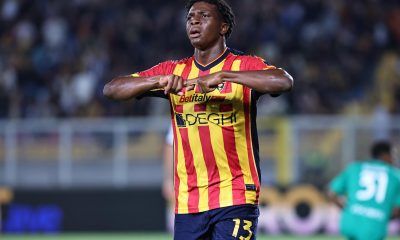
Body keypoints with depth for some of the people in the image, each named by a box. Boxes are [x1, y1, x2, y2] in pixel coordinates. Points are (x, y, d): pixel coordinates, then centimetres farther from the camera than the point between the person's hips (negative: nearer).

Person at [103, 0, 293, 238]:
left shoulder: (245, 66, 0)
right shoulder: (173, 71, 12)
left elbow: (285, 81, -21)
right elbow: (111, 89, 5)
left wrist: (223, 75, -26)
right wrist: (159, 81, -13)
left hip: (235, 199, -4)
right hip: (187, 203, 4)